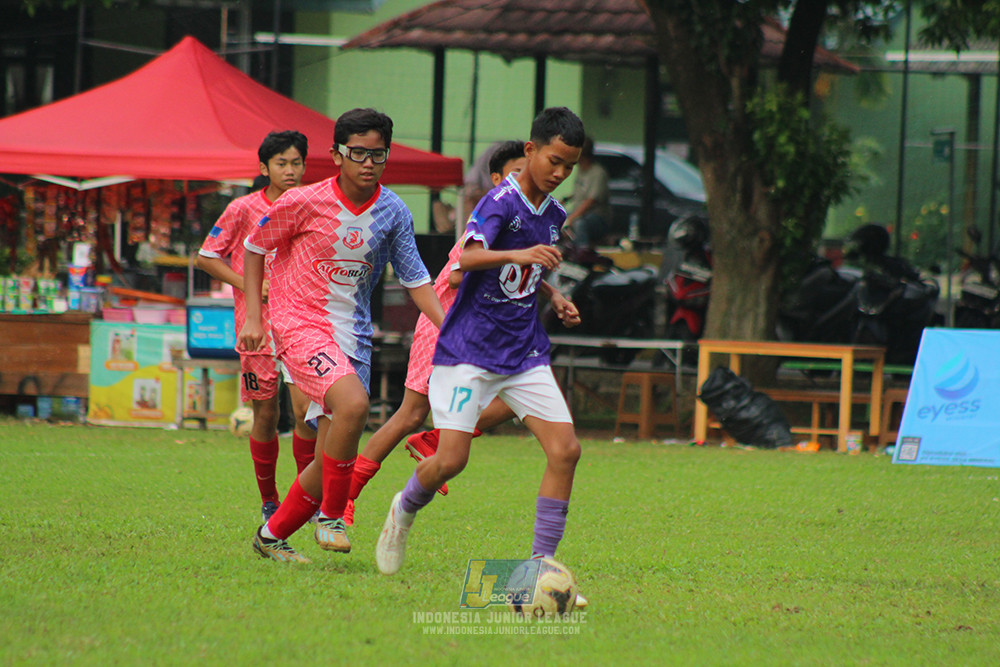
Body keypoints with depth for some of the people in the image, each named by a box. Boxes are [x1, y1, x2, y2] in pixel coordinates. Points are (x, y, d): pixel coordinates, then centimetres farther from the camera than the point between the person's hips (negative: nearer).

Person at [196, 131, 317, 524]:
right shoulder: (244, 210, -3)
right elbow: (206, 257, 1)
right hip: (258, 324, -1)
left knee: (305, 408, -12)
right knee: (266, 415, 4)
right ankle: (269, 502, 18)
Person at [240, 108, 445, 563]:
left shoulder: (393, 212, 0)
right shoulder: (304, 204, -11)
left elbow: (416, 280, 8)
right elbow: (254, 247, 4)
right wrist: (253, 316, -1)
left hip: (353, 335, 5)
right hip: (300, 323, -5)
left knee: (335, 458, 3)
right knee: (354, 403, -30)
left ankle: (272, 536, 23)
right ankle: (331, 517, -14)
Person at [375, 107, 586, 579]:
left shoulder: (554, 215, 11)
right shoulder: (500, 202, -13)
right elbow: (470, 257, -33)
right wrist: (520, 255, -49)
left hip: (524, 353, 6)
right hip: (469, 347, -6)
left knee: (565, 450, -10)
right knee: (451, 460, -10)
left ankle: (541, 562, -5)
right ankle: (404, 511, 23)